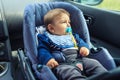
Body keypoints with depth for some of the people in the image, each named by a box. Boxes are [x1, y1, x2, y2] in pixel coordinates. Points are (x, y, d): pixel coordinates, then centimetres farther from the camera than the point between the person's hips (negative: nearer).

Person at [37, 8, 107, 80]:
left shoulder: (72, 35, 26)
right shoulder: (46, 38, 9)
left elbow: (80, 42, 30)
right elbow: (42, 50, 1)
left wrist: (85, 47, 5)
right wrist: (48, 59, -21)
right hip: (62, 64, -6)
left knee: (94, 63, -14)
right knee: (70, 72, -38)